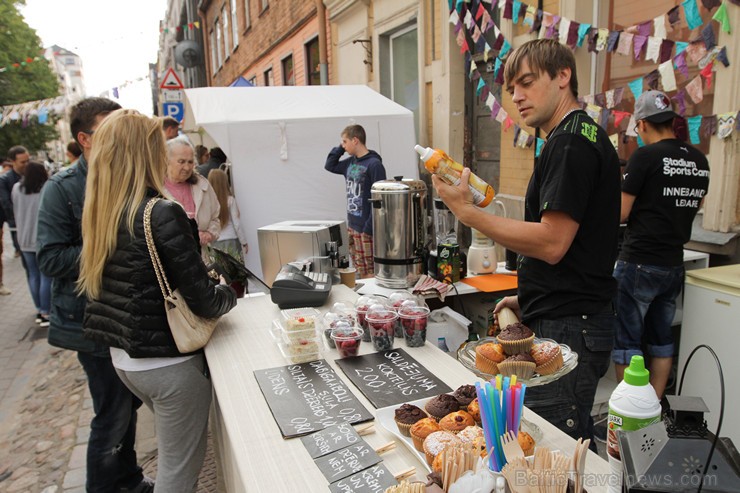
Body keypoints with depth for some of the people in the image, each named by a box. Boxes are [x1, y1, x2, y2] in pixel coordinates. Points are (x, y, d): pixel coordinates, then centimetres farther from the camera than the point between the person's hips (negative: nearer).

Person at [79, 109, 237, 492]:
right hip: (167, 361, -8)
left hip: (123, 356, 8)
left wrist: (203, 274, 12)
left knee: (173, 453, 28)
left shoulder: (100, 213, 2)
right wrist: (230, 294, 2)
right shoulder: (163, 214, -21)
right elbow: (203, 301, -19)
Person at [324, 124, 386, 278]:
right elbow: (329, 166, 25)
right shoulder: (350, 162, 10)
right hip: (351, 225, 8)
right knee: (359, 269, 14)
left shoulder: (374, 164, -13)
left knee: (369, 270, -2)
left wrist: (370, 227, -18)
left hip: (365, 227, -8)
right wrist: (339, 148, 10)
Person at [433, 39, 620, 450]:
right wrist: (528, 297, 20)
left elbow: (551, 242, -23)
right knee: (574, 443, 21)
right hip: (567, 319, 11)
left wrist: (467, 212, -18)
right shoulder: (578, 137, 17)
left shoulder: (571, 143, -16)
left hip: (567, 329, -11)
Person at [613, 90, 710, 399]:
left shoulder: (645, 156, -14)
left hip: (639, 264, -7)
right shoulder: (699, 160, 6)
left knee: (626, 340, 3)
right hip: (674, 264, 7)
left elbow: (621, 213, -12)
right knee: (661, 337, 17)